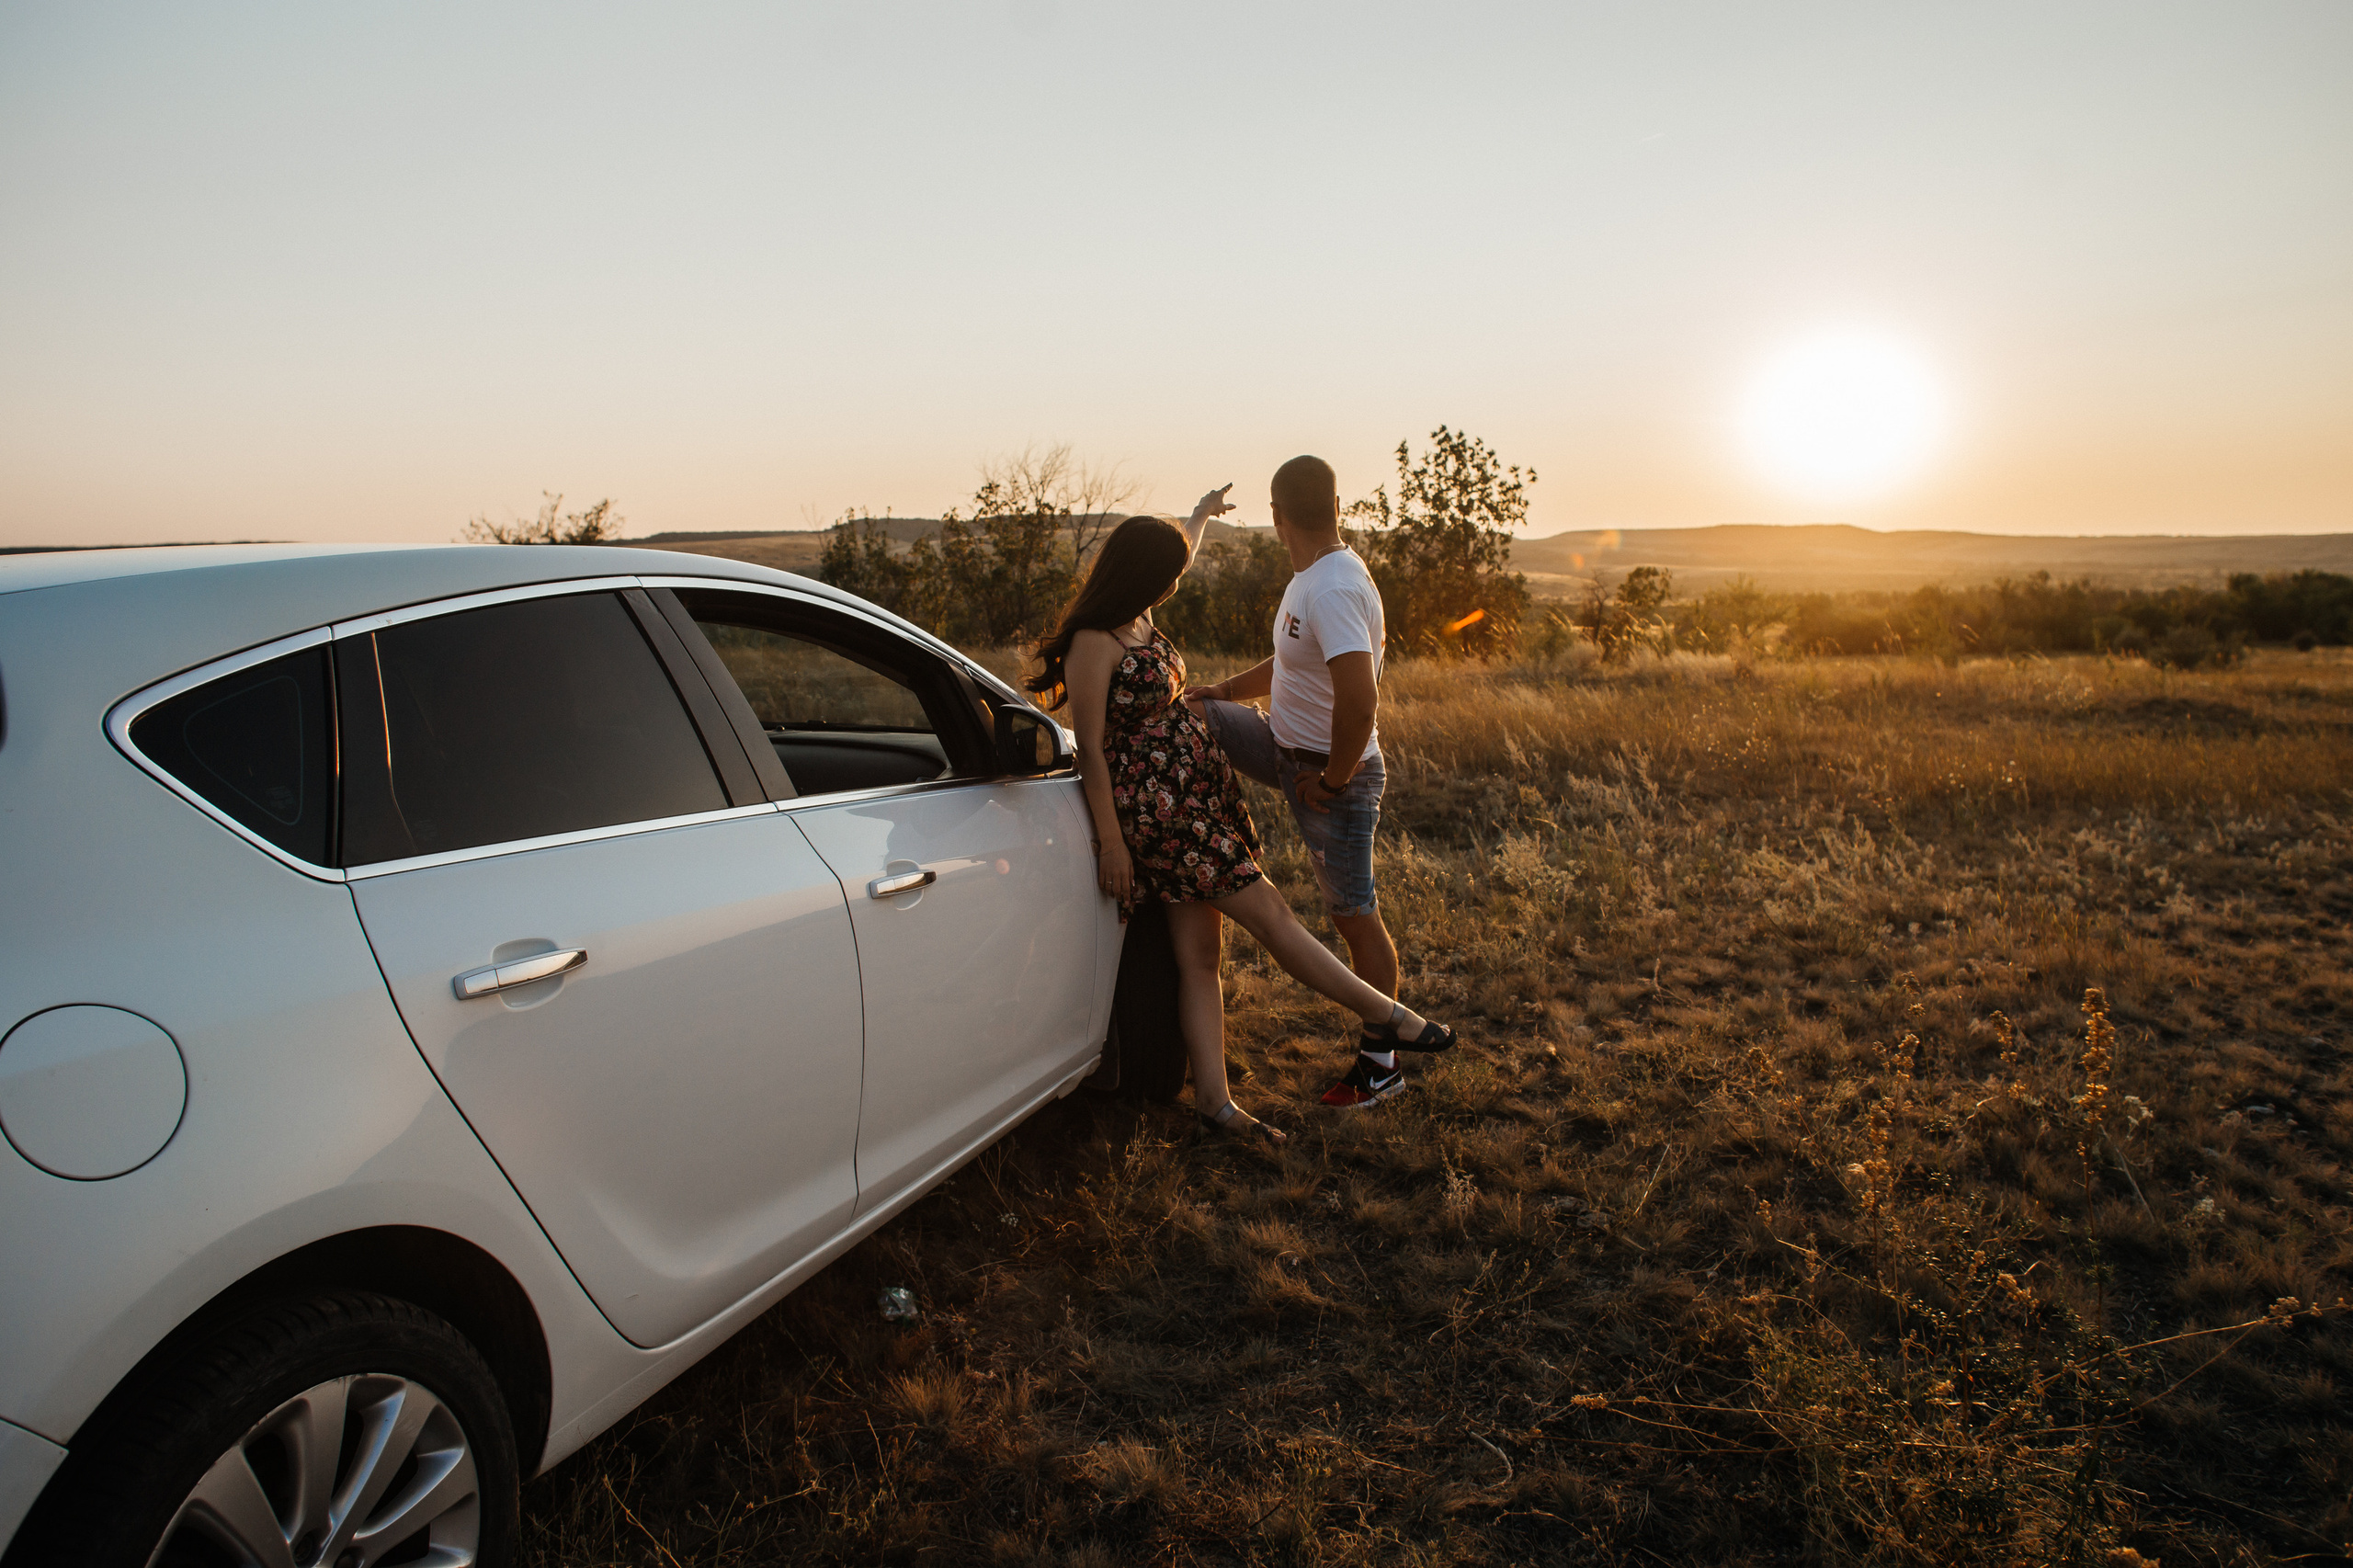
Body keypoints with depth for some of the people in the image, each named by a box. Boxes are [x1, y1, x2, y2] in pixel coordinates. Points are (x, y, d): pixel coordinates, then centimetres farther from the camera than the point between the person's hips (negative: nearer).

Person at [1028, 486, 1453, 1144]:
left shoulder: (1139, 618, 9)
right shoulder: (1094, 643, -17)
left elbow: (1176, 559, 33)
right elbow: (1090, 750, -17)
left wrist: (1202, 514, 48)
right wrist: (1110, 842, -17)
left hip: (1198, 798, 9)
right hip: (1156, 811, -9)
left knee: (1200, 954, 7)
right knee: (1270, 913, 0)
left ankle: (1213, 1100, 10)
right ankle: (1382, 1013, 11)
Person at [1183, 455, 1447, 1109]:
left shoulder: (1333, 592, -27)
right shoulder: (1314, 576, 6)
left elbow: (1360, 700, -36)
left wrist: (1334, 779, -23)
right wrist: (1222, 691, 10)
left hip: (1333, 775, -10)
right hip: (1284, 746, 10)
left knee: (1356, 917, 1)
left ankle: (1379, 1061, 15)